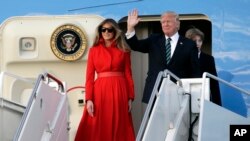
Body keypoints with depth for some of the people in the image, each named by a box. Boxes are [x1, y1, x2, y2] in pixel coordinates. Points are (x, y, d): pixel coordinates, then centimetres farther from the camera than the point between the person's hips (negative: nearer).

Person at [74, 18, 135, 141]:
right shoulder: (94, 50, 7)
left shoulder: (123, 50, 8)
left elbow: (128, 75, 5)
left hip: (119, 91, 0)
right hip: (100, 91, 0)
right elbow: (89, 77, 2)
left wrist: (130, 98, -2)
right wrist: (89, 99, -8)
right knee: (98, 129, 0)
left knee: (119, 129, 3)